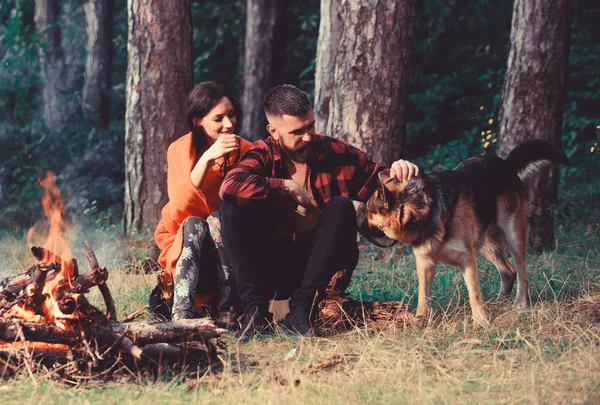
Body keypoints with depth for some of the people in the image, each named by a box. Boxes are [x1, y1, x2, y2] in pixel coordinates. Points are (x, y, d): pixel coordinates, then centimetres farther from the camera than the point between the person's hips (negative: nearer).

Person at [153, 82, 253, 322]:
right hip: (185, 246, 0)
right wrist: (207, 158, -27)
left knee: (216, 219, -28)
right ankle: (181, 315, -47)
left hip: (231, 245, 0)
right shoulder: (179, 151, -4)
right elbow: (179, 209, -19)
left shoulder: (245, 151, -3)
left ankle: (235, 307, -36)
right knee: (194, 224, -31)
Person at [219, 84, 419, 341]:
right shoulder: (264, 156, -4)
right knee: (233, 208, -20)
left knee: (341, 207, -24)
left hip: (322, 265, 0)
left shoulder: (336, 153, -1)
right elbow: (230, 186, -24)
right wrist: (287, 187, -21)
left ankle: (302, 308, -29)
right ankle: (255, 308, -24)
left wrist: (396, 174, -14)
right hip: (275, 269, 0)